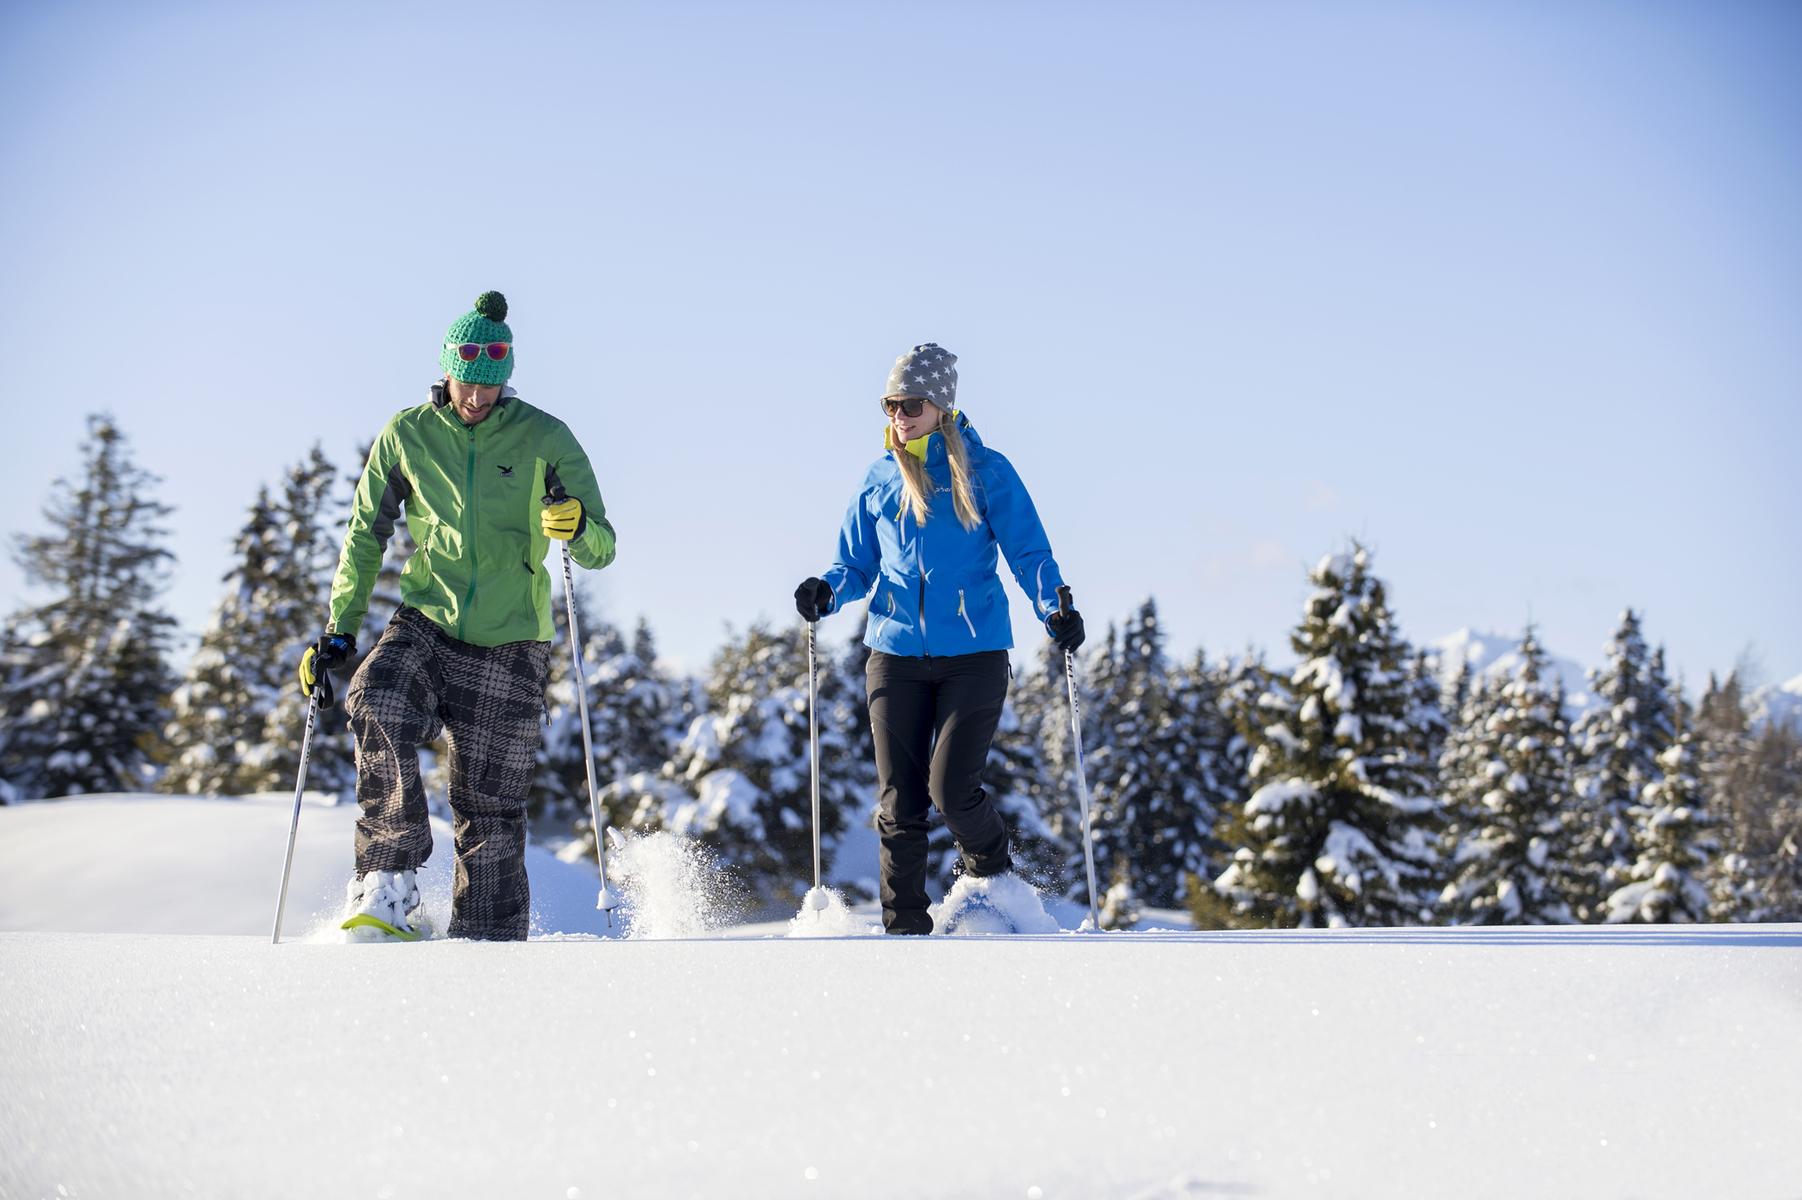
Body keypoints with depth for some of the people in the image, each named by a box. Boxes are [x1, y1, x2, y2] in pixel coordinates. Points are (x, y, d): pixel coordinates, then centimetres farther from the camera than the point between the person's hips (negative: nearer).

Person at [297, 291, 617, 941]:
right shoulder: (407, 434, 2)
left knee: (489, 807, -2)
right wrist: (338, 630, 7)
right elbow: (365, 535, 12)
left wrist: (576, 527, -28)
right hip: (425, 625, 1)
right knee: (376, 708, -30)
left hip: (508, 644, -1)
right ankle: (387, 887, -21)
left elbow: (601, 548, -4)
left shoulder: (544, 437, -3)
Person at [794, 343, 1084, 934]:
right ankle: (905, 926, 13)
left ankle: (993, 876, 20)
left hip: (974, 654, -3)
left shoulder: (985, 472, 0)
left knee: (952, 790, -11)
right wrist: (827, 590, -7)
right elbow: (858, 564, 15)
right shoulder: (880, 480, 11)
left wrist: (1054, 606, -21)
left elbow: (1028, 552, -3)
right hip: (897, 655, 3)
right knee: (899, 804, 1)